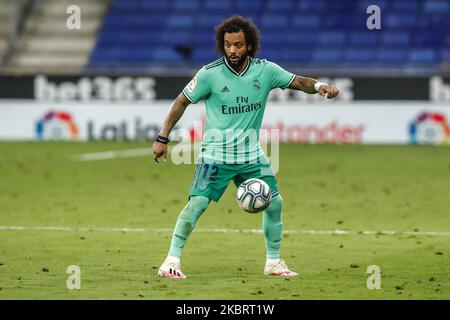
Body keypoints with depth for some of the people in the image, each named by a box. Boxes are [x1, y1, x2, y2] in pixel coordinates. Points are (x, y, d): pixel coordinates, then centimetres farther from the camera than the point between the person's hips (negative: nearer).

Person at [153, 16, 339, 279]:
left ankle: (274, 262, 17)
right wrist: (163, 138, -3)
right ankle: (172, 261, -10)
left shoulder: (265, 70, -3)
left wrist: (319, 86, -22)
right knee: (197, 203, -16)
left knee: (274, 203, 1)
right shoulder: (210, 74, -11)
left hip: (251, 154, 4)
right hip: (216, 154, -4)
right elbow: (182, 102, -2)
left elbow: (297, 82, 0)